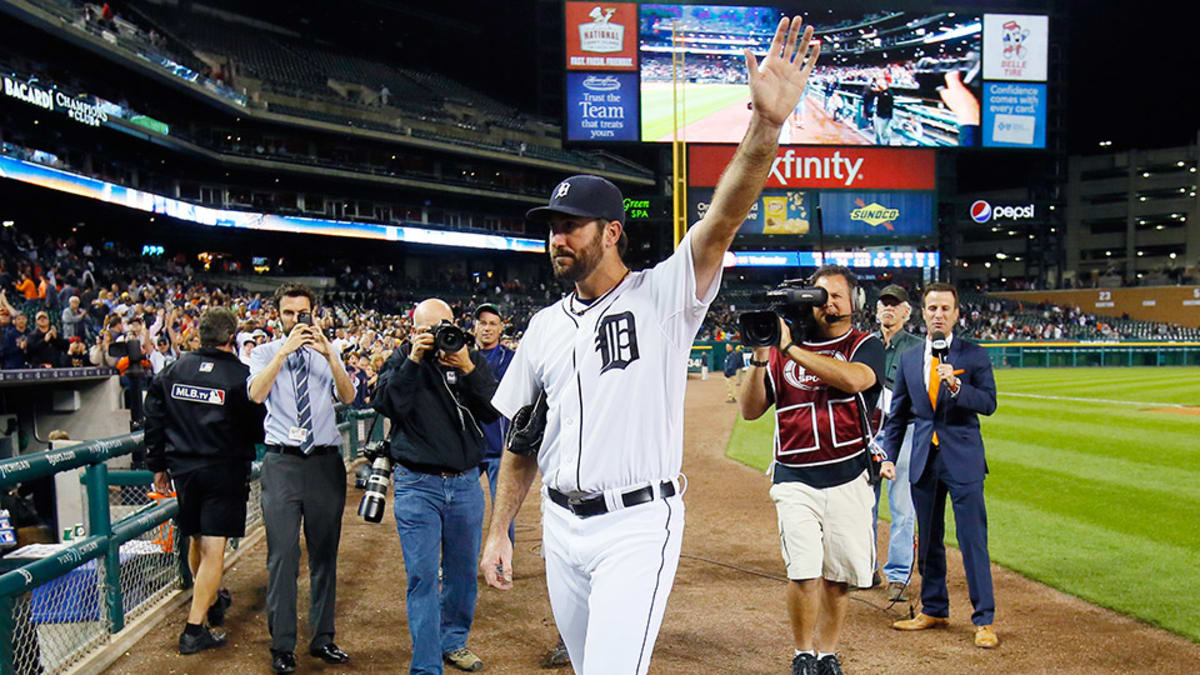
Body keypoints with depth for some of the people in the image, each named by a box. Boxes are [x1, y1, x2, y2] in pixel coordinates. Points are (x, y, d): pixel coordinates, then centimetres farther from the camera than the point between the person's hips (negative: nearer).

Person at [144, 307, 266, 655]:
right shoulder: (241, 376, -11)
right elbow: (259, 429, -7)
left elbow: (154, 420, 7)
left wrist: (158, 466, 15)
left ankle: (211, 600, 43)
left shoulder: (174, 371, 3)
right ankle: (195, 629, -6)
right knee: (214, 548, -3)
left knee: (196, 540, 22)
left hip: (183, 469, 5)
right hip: (225, 470, -5)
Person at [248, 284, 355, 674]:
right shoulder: (266, 354, 6)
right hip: (282, 463, -2)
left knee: (325, 554, 9)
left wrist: (329, 354, -19)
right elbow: (256, 394, -14)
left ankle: (323, 639, 21)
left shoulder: (327, 354, 10)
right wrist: (285, 351, -19)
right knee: (282, 555, -4)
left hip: (326, 462, 2)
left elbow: (348, 397, -6)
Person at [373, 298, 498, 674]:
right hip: (417, 484, -2)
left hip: (466, 483, 3)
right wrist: (414, 360, -20)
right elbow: (387, 404, -15)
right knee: (422, 576, -3)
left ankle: (454, 642, 33)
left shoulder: (471, 359, 4)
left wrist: (468, 370, -19)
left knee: (463, 570, 13)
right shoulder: (402, 360, 1)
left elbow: (493, 412, -6)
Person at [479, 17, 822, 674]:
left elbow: (722, 220, -23)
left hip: (638, 525, -6)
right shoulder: (545, 327, 10)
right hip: (561, 525, 6)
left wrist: (766, 124, -39)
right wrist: (498, 532, 11)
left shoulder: (661, 296, -6)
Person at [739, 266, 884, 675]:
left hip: (848, 477, 0)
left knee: (839, 575, 5)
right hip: (795, 480, 0)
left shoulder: (866, 346, 4)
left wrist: (791, 349, -21)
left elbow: (855, 379, -20)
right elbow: (751, 410, 4)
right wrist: (760, 356, -10)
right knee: (804, 572, -11)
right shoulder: (780, 350, 10)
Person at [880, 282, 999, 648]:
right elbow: (897, 413, 13)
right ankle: (933, 610, 26)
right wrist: (889, 456, 7)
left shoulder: (975, 355, 0)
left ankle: (984, 620, 5)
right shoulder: (909, 358, 9)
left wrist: (956, 385, -25)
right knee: (928, 541, 12)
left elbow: (989, 402, -9)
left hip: (963, 460, -4)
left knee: (973, 540, -4)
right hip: (923, 461, 4)